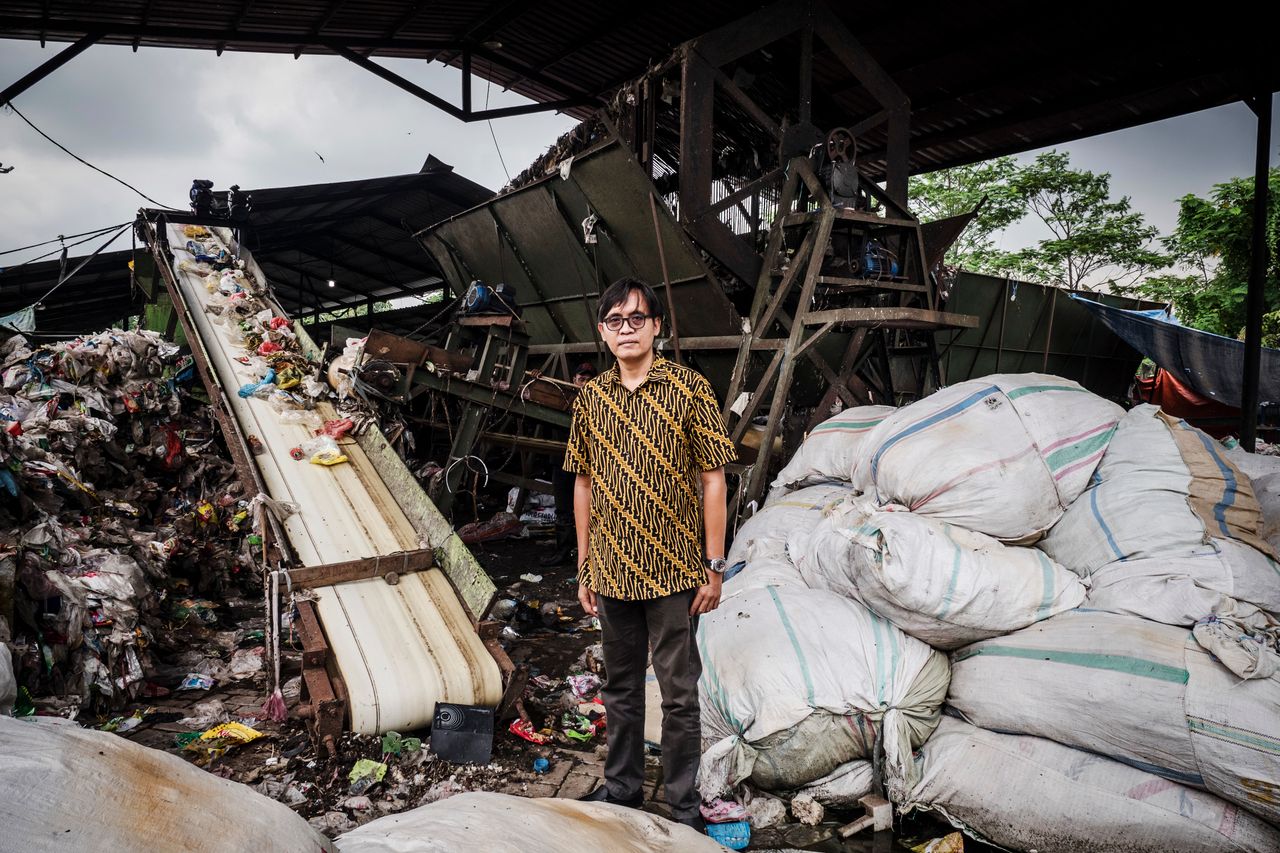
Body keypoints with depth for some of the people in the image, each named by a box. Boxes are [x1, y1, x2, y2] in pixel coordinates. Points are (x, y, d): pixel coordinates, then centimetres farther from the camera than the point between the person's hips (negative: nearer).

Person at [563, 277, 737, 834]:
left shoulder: (689, 388, -8)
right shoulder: (591, 398, 4)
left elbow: (712, 479, -7)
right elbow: (584, 485, 9)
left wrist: (714, 567, -8)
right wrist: (584, 569, 9)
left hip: (673, 572, -4)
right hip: (613, 572, 4)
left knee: (679, 694, 8)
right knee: (620, 686, 19)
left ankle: (683, 803, 27)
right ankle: (621, 786, 38)